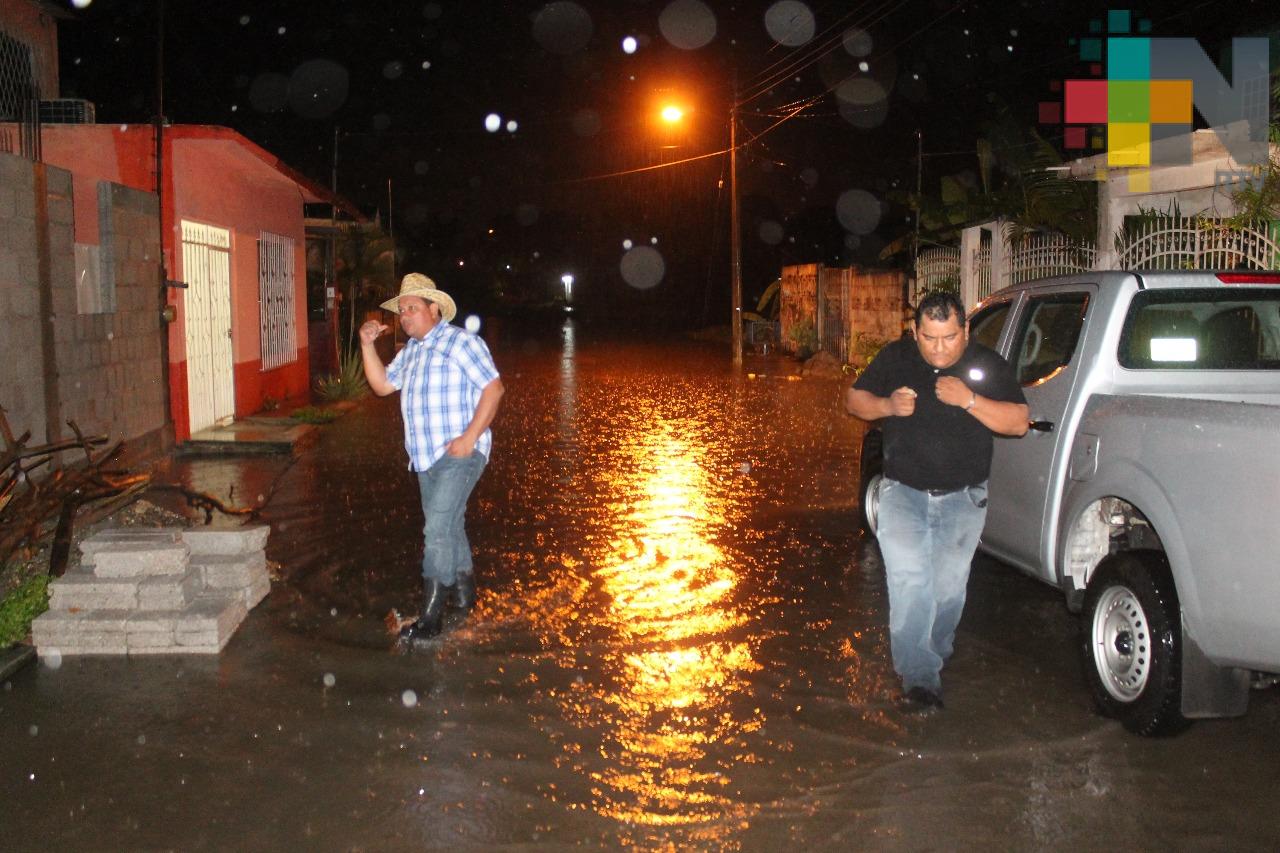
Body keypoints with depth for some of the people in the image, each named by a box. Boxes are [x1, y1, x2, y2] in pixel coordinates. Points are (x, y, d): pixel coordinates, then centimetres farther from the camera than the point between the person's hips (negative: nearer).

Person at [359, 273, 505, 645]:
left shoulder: (460, 342, -10)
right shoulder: (410, 350, 15)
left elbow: (493, 388, -15)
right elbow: (382, 385, 17)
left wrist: (469, 437, -21)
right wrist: (367, 344, 4)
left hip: (458, 455, -9)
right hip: (427, 457, 9)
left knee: (438, 530, -13)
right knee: (449, 526, 20)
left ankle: (430, 617, -8)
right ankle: (464, 591, 37)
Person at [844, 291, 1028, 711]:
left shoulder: (987, 364, -5)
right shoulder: (895, 357, -2)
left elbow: (1019, 423, -11)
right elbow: (854, 399, 5)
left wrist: (969, 400, -26)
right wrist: (887, 405, -17)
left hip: (962, 498, 1)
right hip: (903, 492, -1)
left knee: (948, 587, 9)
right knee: (909, 583, -15)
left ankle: (935, 656, 33)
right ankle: (919, 677, -13)